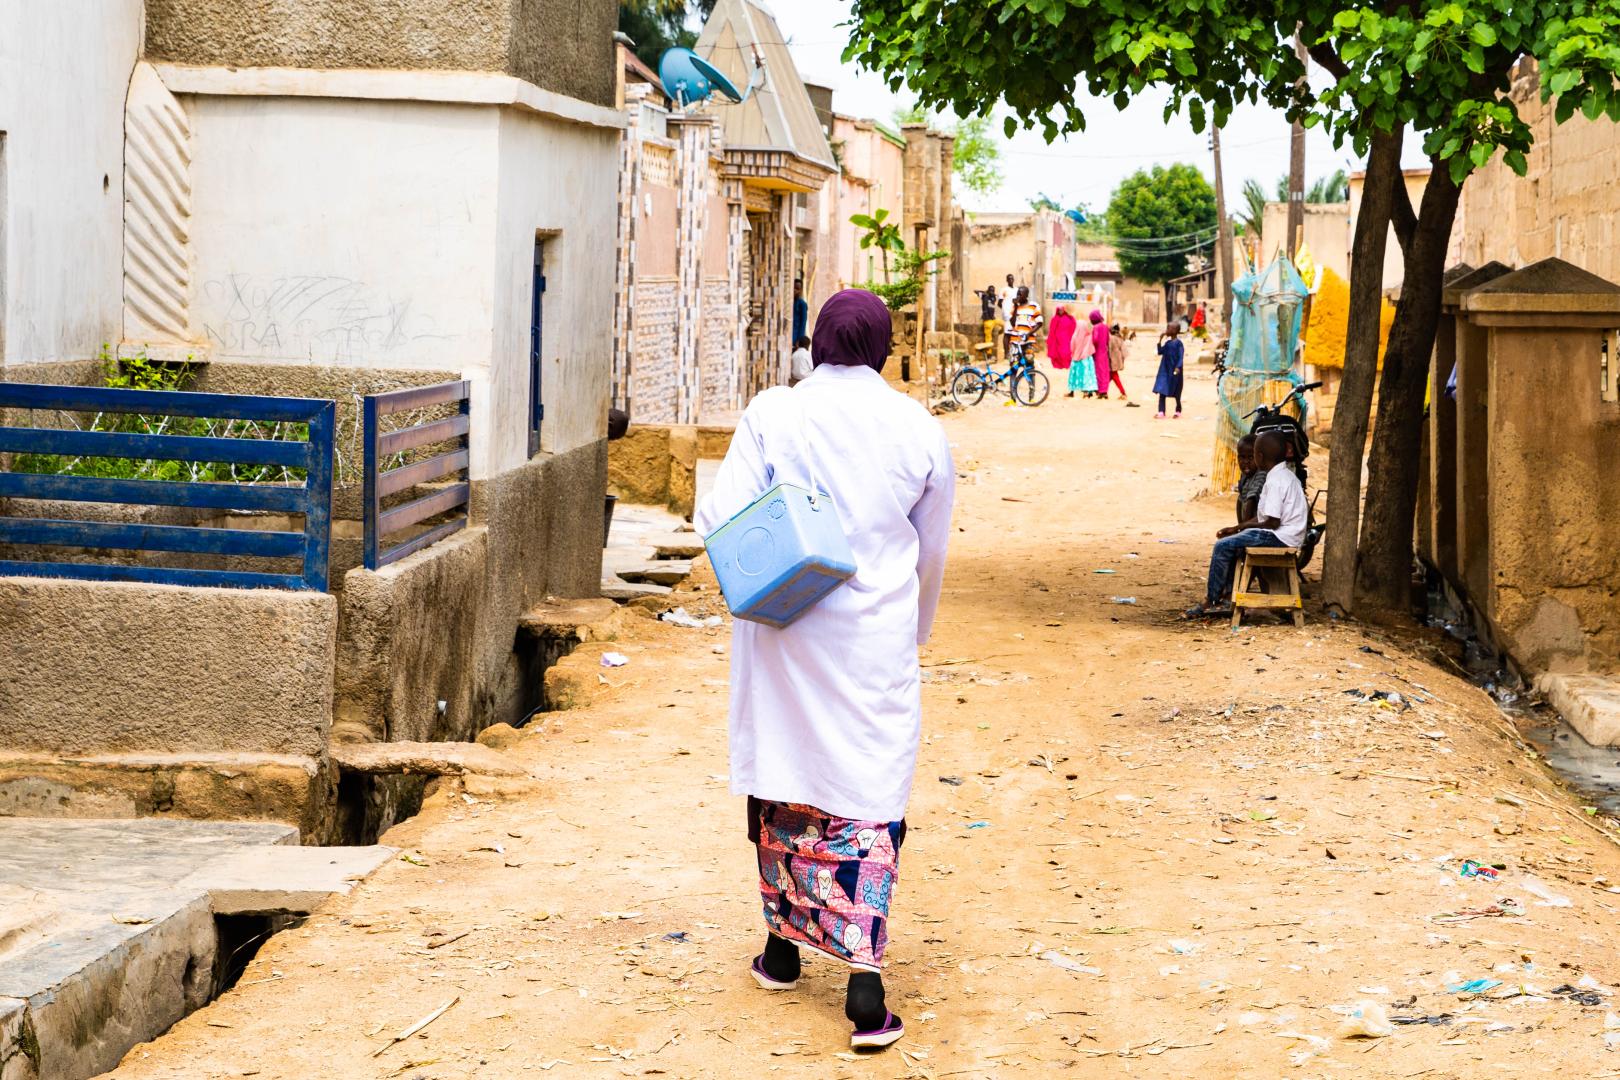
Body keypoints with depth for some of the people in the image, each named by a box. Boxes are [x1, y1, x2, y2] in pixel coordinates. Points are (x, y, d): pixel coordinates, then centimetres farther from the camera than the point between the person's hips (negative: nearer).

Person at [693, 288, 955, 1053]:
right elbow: (932, 553, 10)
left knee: (783, 777, 17)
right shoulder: (920, 432, -1)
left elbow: (720, 519, -12)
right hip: (876, 640, 0)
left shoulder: (771, 414, -7)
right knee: (869, 794, 1)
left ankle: (785, 943, 30)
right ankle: (864, 979, -8)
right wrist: (912, 633, 26)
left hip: (784, 633, 1)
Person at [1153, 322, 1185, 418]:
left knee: (1176, 392, 5)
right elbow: (1160, 352, 11)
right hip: (1165, 370, 6)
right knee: (1161, 391, -2)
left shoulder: (1178, 343, -10)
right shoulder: (1167, 342, 11)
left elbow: (1181, 357, -15)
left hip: (1174, 371, -6)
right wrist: (1160, 341, 4)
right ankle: (1161, 412, -4)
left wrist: (1178, 367, -27)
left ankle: (1178, 412, 21)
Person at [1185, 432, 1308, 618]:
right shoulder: (1286, 474, 14)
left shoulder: (1276, 481, -19)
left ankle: (1210, 602, -4)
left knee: (1222, 546, -12)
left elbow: (1272, 522, -22)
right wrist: (1237, 527, 9)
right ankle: (1228, 599, 11)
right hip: (1285, 534, 11)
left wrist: (1243, 526, -5)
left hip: (1280, 536, -11)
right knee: (1231, 543, 18)